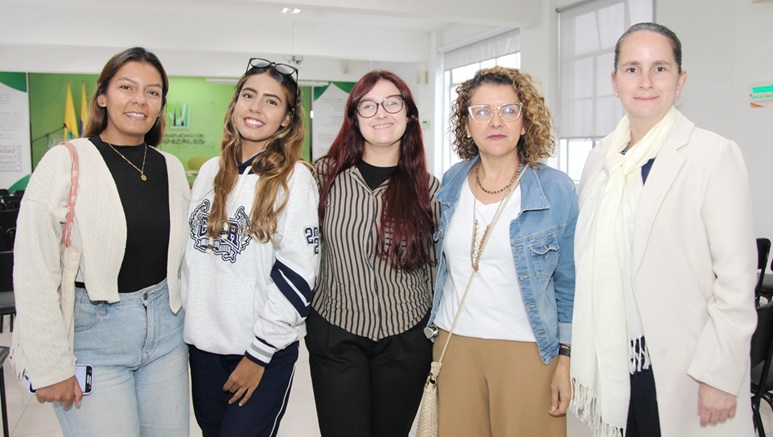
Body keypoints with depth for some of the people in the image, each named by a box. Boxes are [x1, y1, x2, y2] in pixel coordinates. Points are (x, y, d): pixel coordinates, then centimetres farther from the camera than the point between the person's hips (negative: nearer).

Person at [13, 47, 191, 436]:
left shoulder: (171, 168, 6)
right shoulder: (65, 163, -10)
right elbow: (34, 274, -12)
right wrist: (51, 368, -13)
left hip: (165, 330, 5)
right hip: (93, 332, -5)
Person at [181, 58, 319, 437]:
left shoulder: (295, 178, -11)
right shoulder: (210, 171, 7)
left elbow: (297, 274, -15)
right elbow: (190, 253, 15)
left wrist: (259, 353, -14)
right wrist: (184, 320, 13)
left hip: (265, 350, -5)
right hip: (202, 341, 6)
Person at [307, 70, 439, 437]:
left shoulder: (427, 188, -2)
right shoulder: (326, 173, -4)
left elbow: (434, 268, 5)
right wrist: (302, 317, 4)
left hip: (405, 339, 1)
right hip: (335, 333, 0)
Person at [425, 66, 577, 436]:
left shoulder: (556, 190, -7)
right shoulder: (451, 183, 4)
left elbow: (569, 285, -3)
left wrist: (567, 358, -5)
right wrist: (431, 340, 15)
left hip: (528, 349, -3)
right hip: (454, 343, 3)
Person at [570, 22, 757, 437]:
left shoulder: (715, 155, -7)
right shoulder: (601, 158, 7)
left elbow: (736, 278, -9)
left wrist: (719, 375, -12)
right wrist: (581, 357, 8)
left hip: (679, 368, -4)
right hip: (613, 361, 4)